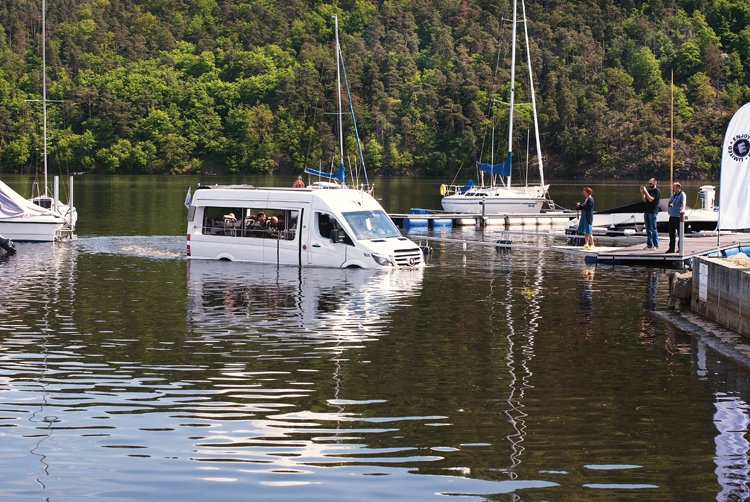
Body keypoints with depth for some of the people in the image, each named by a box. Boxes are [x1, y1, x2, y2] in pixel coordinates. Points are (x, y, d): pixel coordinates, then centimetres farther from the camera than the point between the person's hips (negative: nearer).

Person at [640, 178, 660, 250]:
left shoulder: (657, 191, -6)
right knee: (648, 229, 8)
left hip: (653, 212, -8)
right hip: (647, 211, 8)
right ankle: (649, 244, 12)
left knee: (653, 229, -7)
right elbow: (645, 200, 14)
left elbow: (651, 199, -17)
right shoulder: (649, 191, 18)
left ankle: (656, 245, -5)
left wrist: (645, 192, -16)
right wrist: (642, 192, 4)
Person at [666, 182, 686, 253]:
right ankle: (671, 248, 17)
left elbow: (683, 203, -24)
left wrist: (683, 210, -43)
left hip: (678, 217, -8)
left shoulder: (682, 195, -9)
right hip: (672, 216, 8)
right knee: (671, 233, 10)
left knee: (680, 233, -1)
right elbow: (670, 202, 21)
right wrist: (670, 204, -4)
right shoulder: (673, 195, 16)